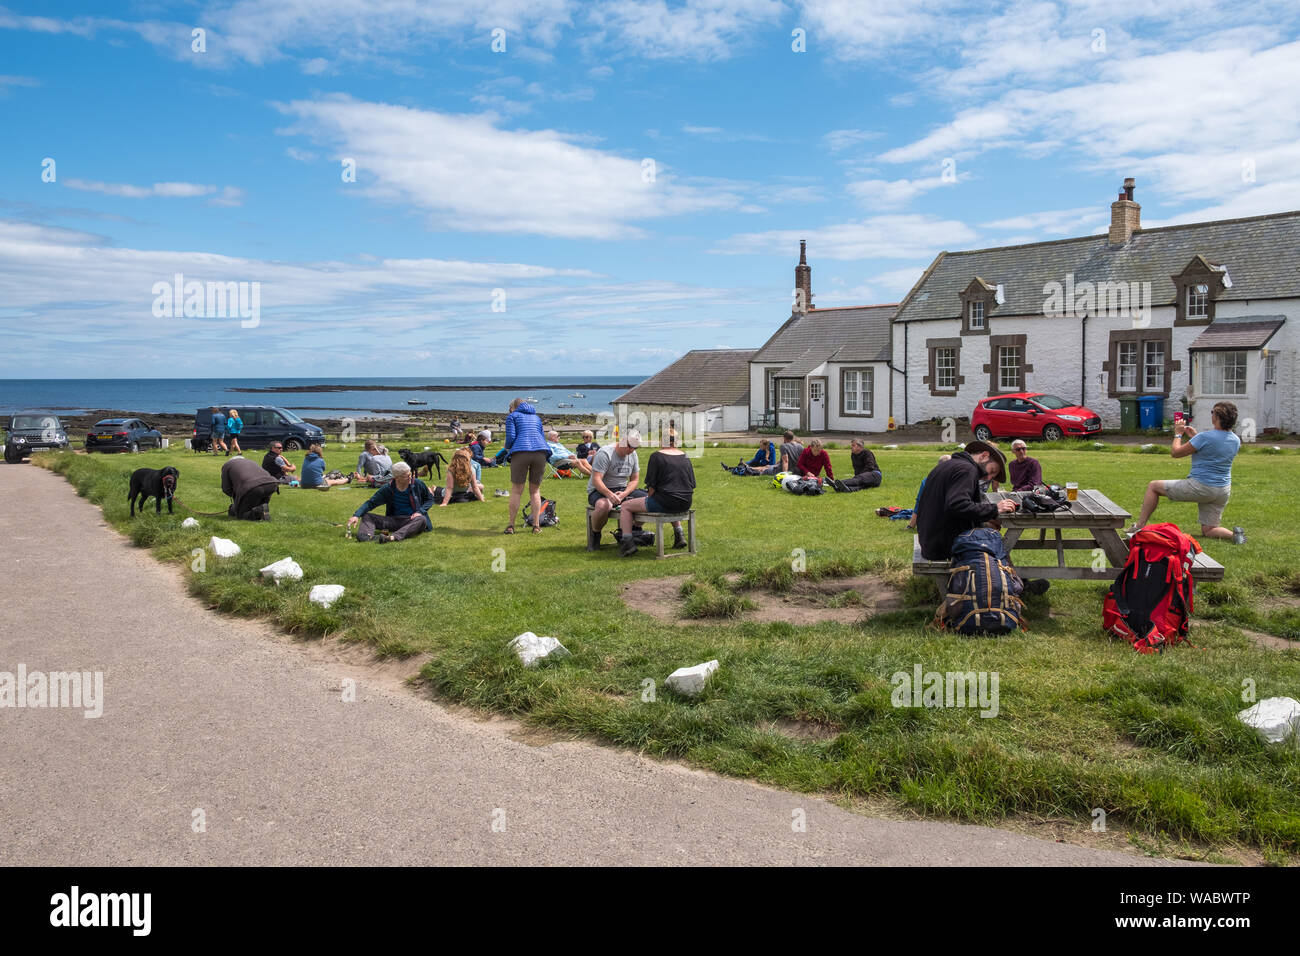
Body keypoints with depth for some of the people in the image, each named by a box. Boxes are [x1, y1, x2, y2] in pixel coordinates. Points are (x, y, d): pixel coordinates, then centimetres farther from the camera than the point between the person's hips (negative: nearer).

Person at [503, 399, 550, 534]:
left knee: (516, 490, 2)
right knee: (535, 490, 11)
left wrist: (507, 448, 20)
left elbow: (511, 437, 2)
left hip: (520, 452, -3)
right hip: (540, 452, 3)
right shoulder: (536, 417, 27)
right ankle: (536, 525, 7)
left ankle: (511, 525, 4)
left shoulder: (512, 416, 14)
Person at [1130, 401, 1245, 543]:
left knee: (1153, 486, 8)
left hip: (1200, 487, -7)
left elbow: (1175, 452, -9)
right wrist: (1195, 436, 26)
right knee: (1208, 531, 18)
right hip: (1223, 491, 7)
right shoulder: (1236, 441, 5)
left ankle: (1139, 527, 7)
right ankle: (1234, 534, -12)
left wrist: (1178, 434, 8)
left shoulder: (1205, 437, -19)